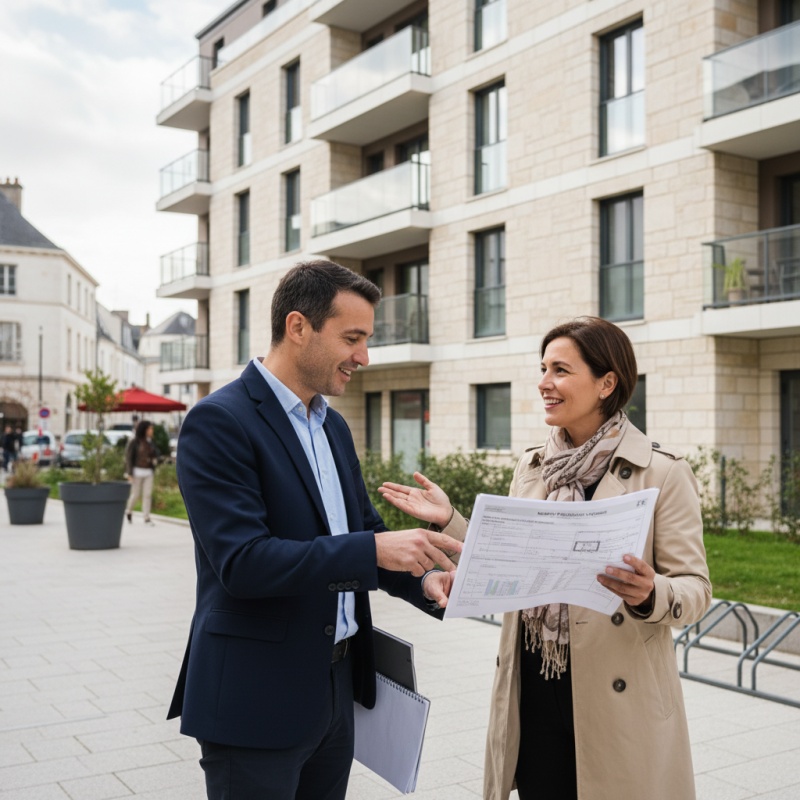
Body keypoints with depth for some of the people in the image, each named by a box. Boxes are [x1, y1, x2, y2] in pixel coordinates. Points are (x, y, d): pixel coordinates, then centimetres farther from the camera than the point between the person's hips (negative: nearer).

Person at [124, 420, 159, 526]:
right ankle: (129, 511, 30)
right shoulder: (134, 442, -8)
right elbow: (128, 457, -9)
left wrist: (155, 460, -3)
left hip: (148, 472, 5)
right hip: (137, 471, -5)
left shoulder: (150, 442, 8)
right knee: (136, 494, 3)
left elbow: (155, 453, 20)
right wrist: (129, 473, -14)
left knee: (148, 494, -2)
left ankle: (147, 518, 0)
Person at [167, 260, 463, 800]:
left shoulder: (333, 426, 11)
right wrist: (374, 551, -28)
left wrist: (426, 580, -6)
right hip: (256, 702, -7)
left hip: (336, 689, 7)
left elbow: (365, 529, 14)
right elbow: (242, 562, -23)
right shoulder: (219, 422, -15)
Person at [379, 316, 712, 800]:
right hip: (533, 690, 5)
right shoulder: (531, 468, 7)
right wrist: (449, 521, 3)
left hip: (616, 701, -4)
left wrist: (650, 595, -28)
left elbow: (696, 587, -8)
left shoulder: (663, 473, -9)